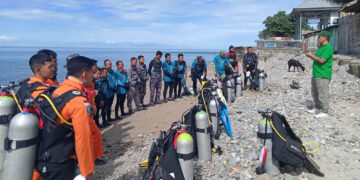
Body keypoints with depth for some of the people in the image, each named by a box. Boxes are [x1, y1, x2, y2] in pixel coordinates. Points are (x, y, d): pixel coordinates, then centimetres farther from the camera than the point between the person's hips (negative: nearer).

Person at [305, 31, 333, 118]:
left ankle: (324, 112, 4)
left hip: (323, 76, -10)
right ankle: (317, 109, 28)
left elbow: (322, 60, -23)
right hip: (316, 74, 10)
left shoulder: (328, 48, -14)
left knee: (322, 94, -5)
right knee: (315, 93, 17)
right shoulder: (321, 47, 18)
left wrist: (312, 56, -11)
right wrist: (311, 56, 5)